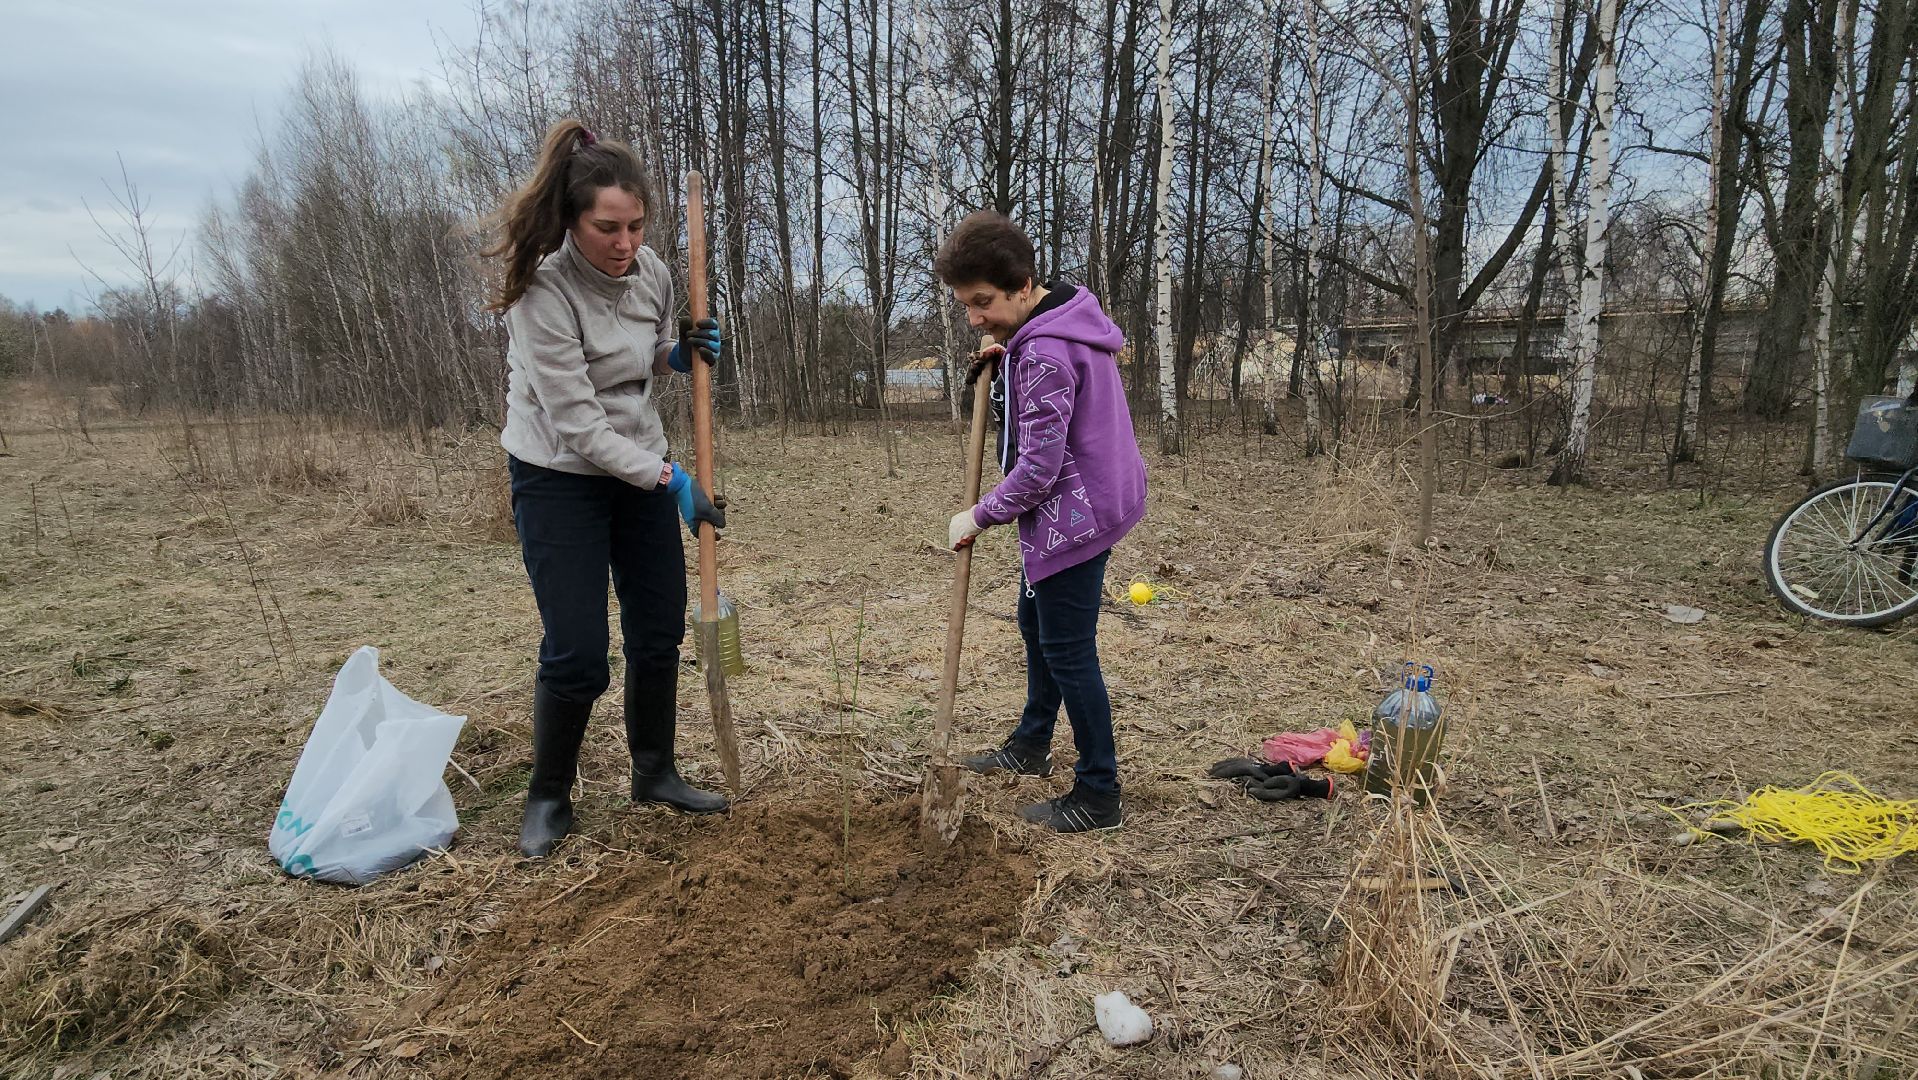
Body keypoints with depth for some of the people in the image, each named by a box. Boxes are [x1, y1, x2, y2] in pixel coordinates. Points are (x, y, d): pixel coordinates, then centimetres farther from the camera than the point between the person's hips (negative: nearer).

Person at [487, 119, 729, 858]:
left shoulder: (652, 272, -4)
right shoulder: (542, 291, -23)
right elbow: (577, 423, -24)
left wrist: (683, 355, -8)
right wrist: (672, 482, -24)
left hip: (642, 469, 6)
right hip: (560, 478, -6)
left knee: (660, 631, 10)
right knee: (576, 655, -6)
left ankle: (655, 774, 29)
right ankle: (548, 799, 18)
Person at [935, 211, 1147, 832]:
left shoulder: (1044, 351, -25)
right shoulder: (1066, 323, 7)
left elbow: (1038, 467, -26)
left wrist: (981, 516, -13)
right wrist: (1002, 367, 2)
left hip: (1074, 517, -11)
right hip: (1081, 507, 11)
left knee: (1068, 652, -1)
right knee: (1036, 624, 23)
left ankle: (1098, 795, 12)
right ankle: (1032, 746, 42)